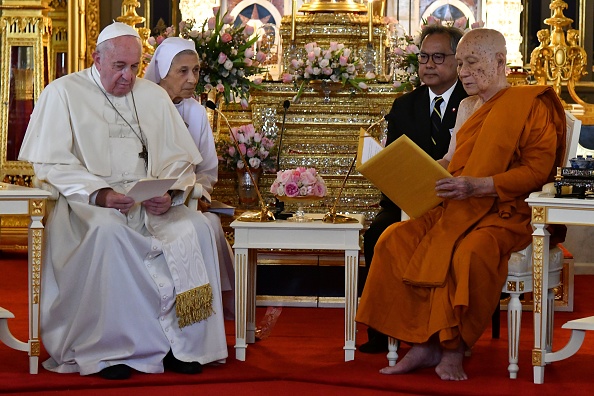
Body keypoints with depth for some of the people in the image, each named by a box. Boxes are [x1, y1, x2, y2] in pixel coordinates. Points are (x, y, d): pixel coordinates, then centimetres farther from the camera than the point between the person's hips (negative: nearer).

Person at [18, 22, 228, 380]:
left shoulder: (154, 96, 17)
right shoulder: (64, 93, 4)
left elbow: (181, 159, 13)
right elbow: (51, 163, -4)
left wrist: (170, 194, -10)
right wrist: (99, 193, -19)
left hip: (151, 202, 4)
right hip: (87, 201, -4)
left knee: (196, 227, -24)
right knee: (108, 232, -38)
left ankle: (183, 344, -17)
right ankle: (105, 349, -28)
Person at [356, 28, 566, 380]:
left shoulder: (530, 105, -2)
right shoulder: (467, 107, 21)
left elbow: (538, 169, -12)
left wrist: (479, 186, -22)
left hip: (504, 213, -7)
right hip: (457, 210, 7)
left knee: (469, 253, -38)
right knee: (394, 240, -18)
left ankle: (454, 350, -21)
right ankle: (423, 343, -18)